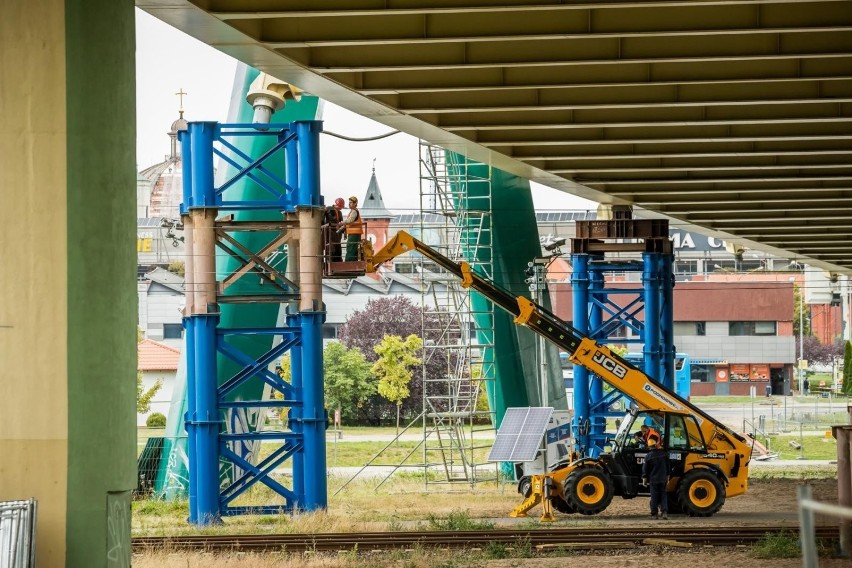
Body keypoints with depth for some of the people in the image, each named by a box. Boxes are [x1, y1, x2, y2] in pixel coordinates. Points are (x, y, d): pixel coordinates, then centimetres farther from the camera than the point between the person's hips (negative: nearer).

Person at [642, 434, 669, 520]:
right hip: (663, 479, 3)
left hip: (653, 480, -3)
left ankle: (654, 514, 3)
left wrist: (644, 479, 2)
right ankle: (664, 512, -7)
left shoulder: (648, 456, -9)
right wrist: (667, 477, 21)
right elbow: (667, 467, 11)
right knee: (663, 496, 7)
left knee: (654, 496, 2)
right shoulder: (663, 454, 3)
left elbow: (645, 469, -6)